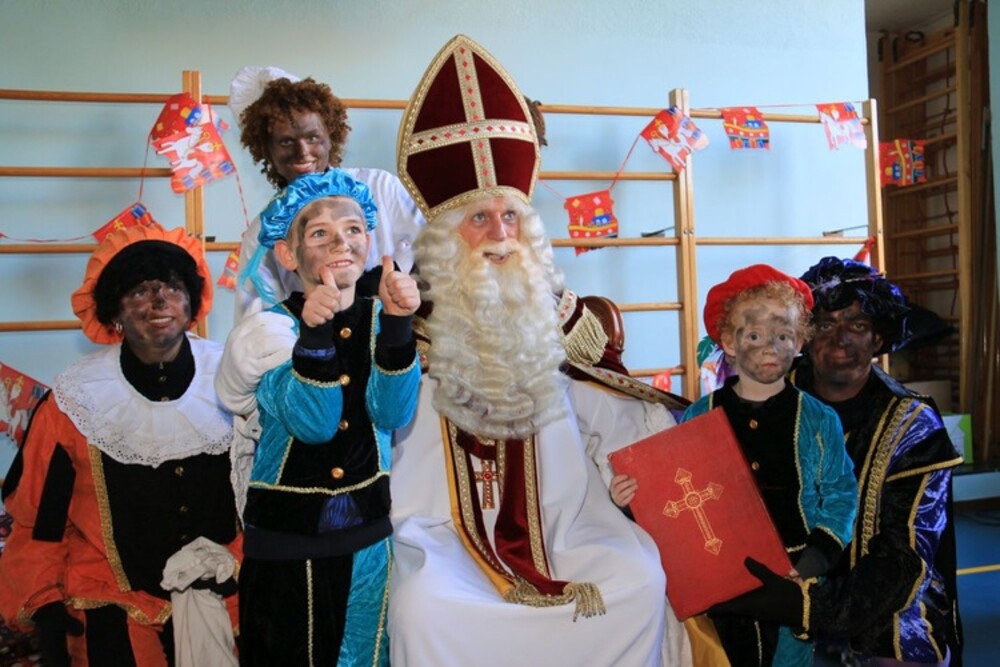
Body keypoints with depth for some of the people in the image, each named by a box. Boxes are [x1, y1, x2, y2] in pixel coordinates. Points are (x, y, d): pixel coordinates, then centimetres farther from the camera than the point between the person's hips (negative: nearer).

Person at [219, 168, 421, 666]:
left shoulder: (380, 319, -3)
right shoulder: (271, 327, -9)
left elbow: (392, 414, -17)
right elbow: (313, 424, -22)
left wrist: (397, 324, -31)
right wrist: (313, 330, -35)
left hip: (368, 534, 3)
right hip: (286, 538, -2)